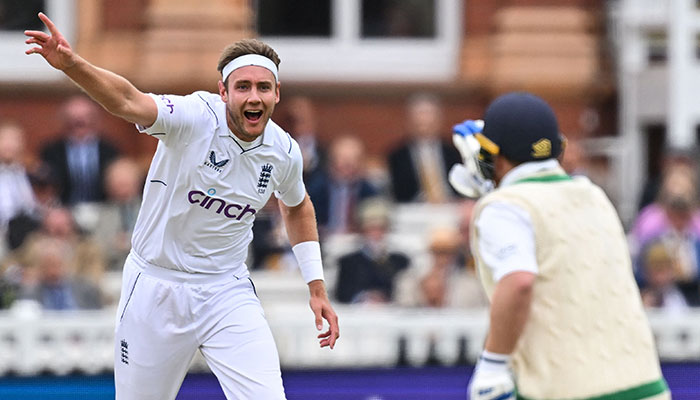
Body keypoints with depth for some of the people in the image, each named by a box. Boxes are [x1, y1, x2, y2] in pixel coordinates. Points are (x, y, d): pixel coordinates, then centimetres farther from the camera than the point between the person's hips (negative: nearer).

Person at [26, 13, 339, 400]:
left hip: (227, 294, 2)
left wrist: (316, 286, 16)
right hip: (155, 291, -2)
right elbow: (129, 101, -40)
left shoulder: (283, 151, -5)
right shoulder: (195, 118, -20)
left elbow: (296, 207, 18)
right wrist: (72, 64, -59)